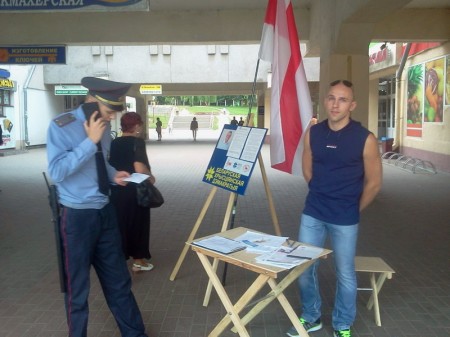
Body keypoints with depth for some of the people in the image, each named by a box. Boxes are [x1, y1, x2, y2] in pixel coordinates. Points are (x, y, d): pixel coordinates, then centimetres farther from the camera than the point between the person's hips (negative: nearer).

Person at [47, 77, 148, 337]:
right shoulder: (61, 127, -14)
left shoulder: (104, 126, 4)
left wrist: (114, 174, -1)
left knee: (118, 280, 17)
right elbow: (57, 172, -23)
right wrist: (90, 141, -25)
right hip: (77, 216, -6)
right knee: (77, 287, 12)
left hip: (105, 211, 6)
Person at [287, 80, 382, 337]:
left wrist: (352, 209, 6)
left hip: (345, 219, -3)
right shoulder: (313, 133, -1)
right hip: (312, 213, 4)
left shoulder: (365, 139, -12)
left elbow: (374, 183, -3)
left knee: (345, 273, 9)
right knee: (304, 267, 10)